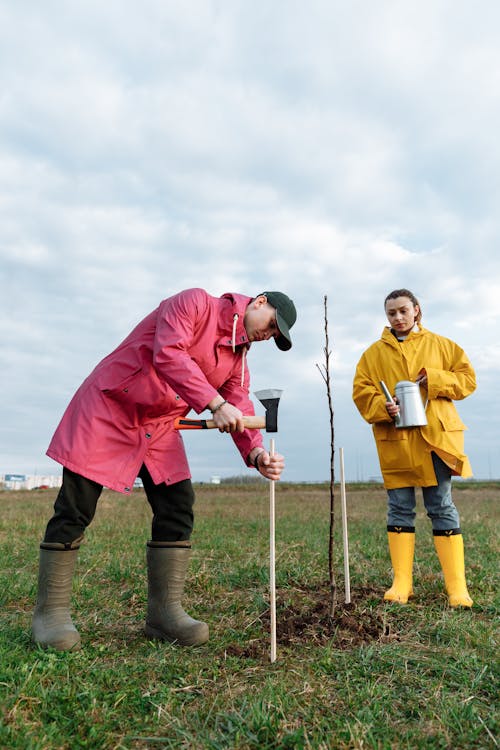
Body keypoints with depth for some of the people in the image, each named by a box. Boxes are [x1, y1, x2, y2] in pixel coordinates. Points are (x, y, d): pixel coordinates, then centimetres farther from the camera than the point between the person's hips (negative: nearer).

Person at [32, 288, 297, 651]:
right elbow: (168, 354, -28)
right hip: (108, 408, -7)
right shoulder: (194, 302, -12)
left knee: (178, 509, -1)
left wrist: (257, 454, -23)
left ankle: (165, 612, 9)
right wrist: (216, 403, -36)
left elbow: (240, 411, -3)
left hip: (160, 428, 7)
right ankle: (51, 612, 11)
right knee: (74, 510, -3)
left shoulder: (238, 360, 8)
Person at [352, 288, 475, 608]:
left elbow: (467, 378, 8)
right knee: (400, 509, 5)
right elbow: (361, 391, 5)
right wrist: (383, 408, -14)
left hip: (435, 437, 0)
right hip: (395, 441, 1)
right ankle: (401, 584, 13)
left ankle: (458, 587, 9)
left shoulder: (440, 345, 10)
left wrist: (434, 379, -9)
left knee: (442, 507, 2)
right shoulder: (374, 353, 10)